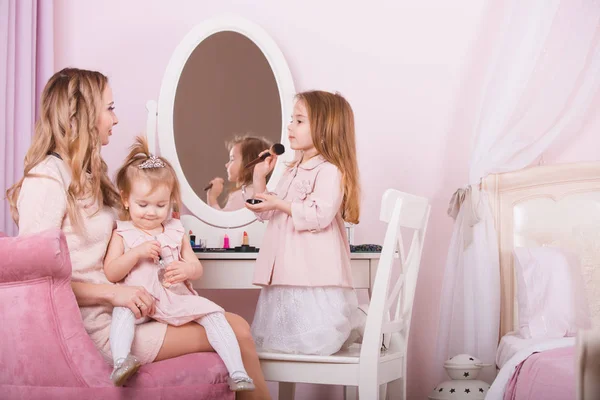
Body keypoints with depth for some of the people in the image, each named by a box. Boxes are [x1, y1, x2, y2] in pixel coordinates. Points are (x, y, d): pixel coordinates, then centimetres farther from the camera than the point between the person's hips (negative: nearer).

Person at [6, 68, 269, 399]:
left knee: (238, 327, -4)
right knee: (236, 334, -10)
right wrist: (112, 292, -21)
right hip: (95, 324, -9)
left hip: (120, 306, 9)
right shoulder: (46, 180, -11)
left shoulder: (86, 175, 19)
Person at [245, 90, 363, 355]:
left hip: (313, 273, -9)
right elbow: (268, 212, 24)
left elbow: (320, 214, -22)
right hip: (286, 269, 9)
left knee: (313, 340, -9)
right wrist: (259, 178, 13)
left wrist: (280, 204, -18)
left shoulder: (330, 171, -10)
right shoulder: (293, 171, 18)